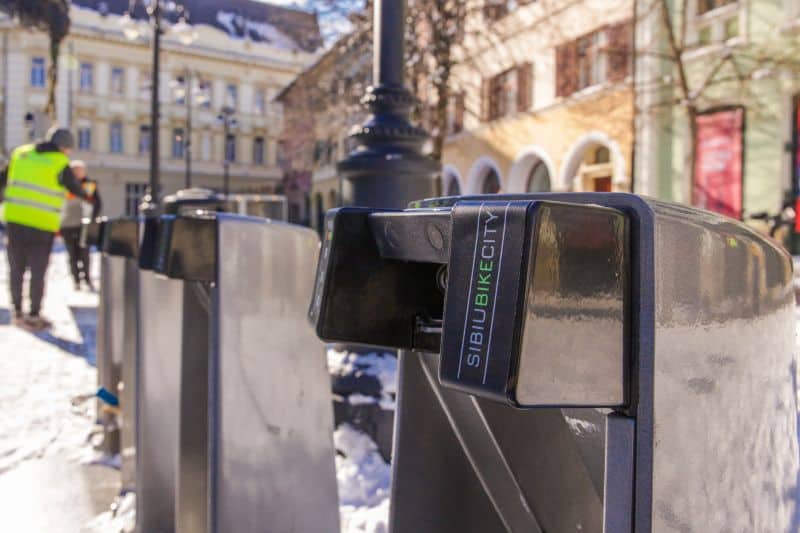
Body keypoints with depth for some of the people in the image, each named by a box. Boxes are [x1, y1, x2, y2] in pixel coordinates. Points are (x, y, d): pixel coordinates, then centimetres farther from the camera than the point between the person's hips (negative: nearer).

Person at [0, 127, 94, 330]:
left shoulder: (20, 153, 8)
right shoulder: (60, 164, -5)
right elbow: (75, 188, 7)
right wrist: (87, 197, 27)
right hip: (43, 224, -4)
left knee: (16, 269, 14)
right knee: (38, 271, 6)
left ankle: (18, 312, 20)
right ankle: (34, 315, 9)